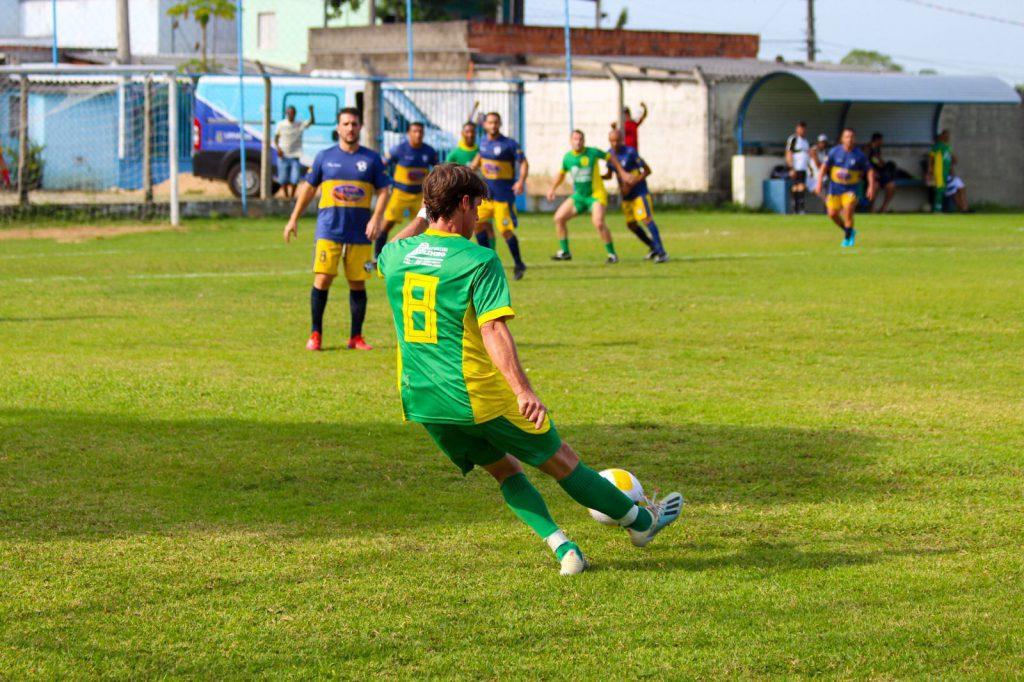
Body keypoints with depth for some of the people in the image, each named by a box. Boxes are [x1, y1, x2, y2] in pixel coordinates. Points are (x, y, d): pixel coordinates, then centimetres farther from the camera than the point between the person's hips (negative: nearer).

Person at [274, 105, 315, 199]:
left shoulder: (300, 124, 0)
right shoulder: (281, 124, 2)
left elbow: (312, 121, -12)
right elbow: (276, 137, 6)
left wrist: (311, 112, -28)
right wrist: (278, 148, -9)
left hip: (295, 156, 0)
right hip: (283, 156, 0)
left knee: (294, 179, -6)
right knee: (283, 179, 5)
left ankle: (292, 196, 6)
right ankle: (286, 196, 20)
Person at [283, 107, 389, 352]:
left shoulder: (372, 159, 6)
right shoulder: (325, 157, 7)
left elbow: (383, 191, 6)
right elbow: (308, 187, 14)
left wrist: (376, 218, -10)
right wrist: (294, 219, 12)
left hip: (360, 232, 1)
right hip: (329, 229, -1)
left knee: (358, 283, 4)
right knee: (322, 279, -9)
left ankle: (356, 337, 13)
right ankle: (315, 334, 1)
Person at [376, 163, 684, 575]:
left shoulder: (395, 254, 3)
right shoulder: (478, 261, -14)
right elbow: (492, 329, -26)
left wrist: (422, 219, 44)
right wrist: (522, 390, -33)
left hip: (421, 401, 6)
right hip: (480, 396, -6)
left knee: (504, 469, 21)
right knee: (560, 461, 13)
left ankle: (562, 548, 7)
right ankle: (639, 522, 30)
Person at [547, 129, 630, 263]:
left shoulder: (592, 152, -13)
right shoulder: (567, 157, 0)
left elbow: (610, 157, 2)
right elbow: (561, 173, 19)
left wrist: (622, 173, -1)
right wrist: (552, 189, 14)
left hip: (596, 194, -6)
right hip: (578, 195, 6)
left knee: (598, 223, -26)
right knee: (559, 218, -1)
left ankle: (612, 254, -10)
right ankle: (564, 252, 14)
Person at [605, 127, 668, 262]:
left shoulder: (630, 152, -18)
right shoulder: (610, 154, 3)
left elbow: (647, 170, -14)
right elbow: (609, 174, 16)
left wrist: (631, 184, -21)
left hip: (639, 192, -7)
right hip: (626, 196, 7)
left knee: (647, 219, -18)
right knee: (631, 224, 10)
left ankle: (661, 252, -22)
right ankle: (653, 247, 26)